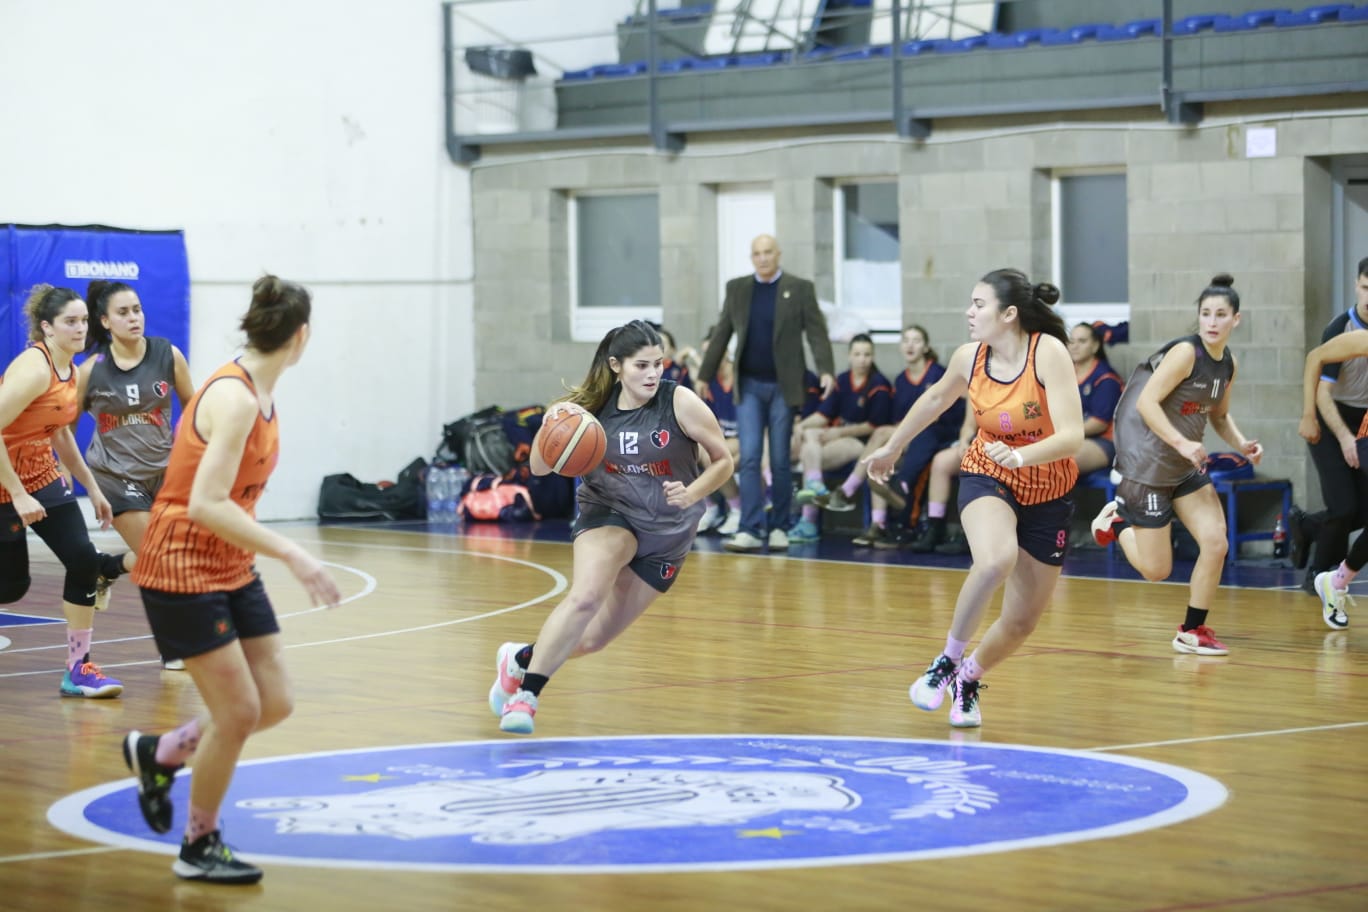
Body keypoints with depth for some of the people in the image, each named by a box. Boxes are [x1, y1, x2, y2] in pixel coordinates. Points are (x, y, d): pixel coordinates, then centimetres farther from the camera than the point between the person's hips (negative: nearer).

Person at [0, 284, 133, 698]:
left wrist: (92, 489, 18)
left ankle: (78, 668, 2)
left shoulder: (71, 369, 4)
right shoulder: (33, 369, -23)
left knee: (83, 559, -5)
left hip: (44, 478, 8)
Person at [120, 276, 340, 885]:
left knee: (275, 703, 7)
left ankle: (157, 754, 28)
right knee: (238, 712, -6)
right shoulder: (233, 399, -23)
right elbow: (205, 505, -29)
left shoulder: (260, 394, 4)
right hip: (183, 571, -9)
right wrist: (291, 554, -30)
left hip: (232, 569, 9)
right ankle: (199, 849, 12)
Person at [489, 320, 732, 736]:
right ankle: (526, 694, -21)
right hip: (609, 513, -1)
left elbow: (723, 461, -6)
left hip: (668, 530, 1)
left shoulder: (680, 402, -16)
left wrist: (690, 495, -23)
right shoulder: (594, 405, -12)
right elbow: (540, 468, -6)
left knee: (592, 639, 3)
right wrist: (550, 425, -25)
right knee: (586, 595, -32)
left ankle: (521, 659, 32)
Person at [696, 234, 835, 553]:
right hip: (749, 385, 2)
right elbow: (721, 335, 10)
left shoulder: (800, 289, 0)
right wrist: (704, 376, 9)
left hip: (783, 385, -2)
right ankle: (750, 530, -9)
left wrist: (826, 371, -18)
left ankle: (779, 527, 13)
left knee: (779, 460, 3)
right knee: (750, 457, -6)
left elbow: (816, 333, -5)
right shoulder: (737, 289, 7)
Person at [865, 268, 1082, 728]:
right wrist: (893, 447, 24)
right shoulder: (969, 357, -10)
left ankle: (969, 680, 37)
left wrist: (1020, 455, -47)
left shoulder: (1048, 351, -22)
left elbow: (1071, 436, -30)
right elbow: (934, 399, 13)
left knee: (1022, 620, 7)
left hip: (1048, 492, 0)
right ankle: (948, 661, -13)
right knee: (995, 560, -34)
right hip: (988, 477, 0)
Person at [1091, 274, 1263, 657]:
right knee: (1156, 570, -2)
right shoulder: (1185, 353, -19)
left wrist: (1242, 444, 1)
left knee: (1215, 542, -7)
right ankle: (1118, 518, 27)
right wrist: (1182, 443, -31)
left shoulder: (1228, 364, 5)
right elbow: (1146, 402, -23)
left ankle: (1192, 632, 10)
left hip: (1187, 467, 7)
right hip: (1148, 464, -7)